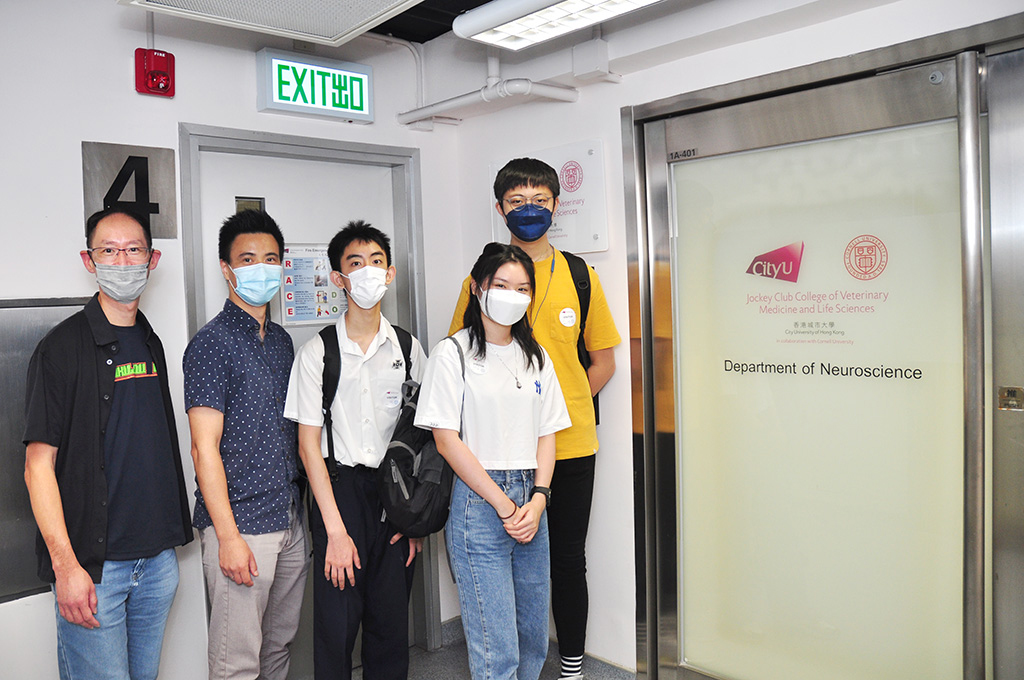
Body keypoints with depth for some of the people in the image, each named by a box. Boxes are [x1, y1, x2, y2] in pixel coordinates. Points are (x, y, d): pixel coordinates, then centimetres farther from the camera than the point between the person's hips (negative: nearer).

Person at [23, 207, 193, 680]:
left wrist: (170, 535, 13)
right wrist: (66, 565, -18)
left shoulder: (152, 345, 10)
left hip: (157, 558, 6)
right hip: (92, 562, -6)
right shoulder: (63, 347, -10)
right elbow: (39, 463, -13)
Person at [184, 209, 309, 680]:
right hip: (240, 523, -7)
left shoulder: (281, 340, 12)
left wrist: (305, 507, 13)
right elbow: (205, 447, -15)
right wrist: (228, 536, -18)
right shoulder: (212, 343, -10)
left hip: (291, 520, 7)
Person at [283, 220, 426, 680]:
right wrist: (336, 530, -9)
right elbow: (309, 444, -4)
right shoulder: (317, 352, -3)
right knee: (336, 625, 1)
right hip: (338, 489, -2)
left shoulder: (408, 350, 4)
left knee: (391, 623, 9)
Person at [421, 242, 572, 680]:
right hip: (478, 502, -6)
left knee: (533, 641, 14)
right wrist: (503, 504, -11)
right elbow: (446, 440, -9)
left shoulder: (536, 357, 12)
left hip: (530, 501, 6)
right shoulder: (452, 354, -4)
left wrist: (538, 500, -4)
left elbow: (547, 434, 12)